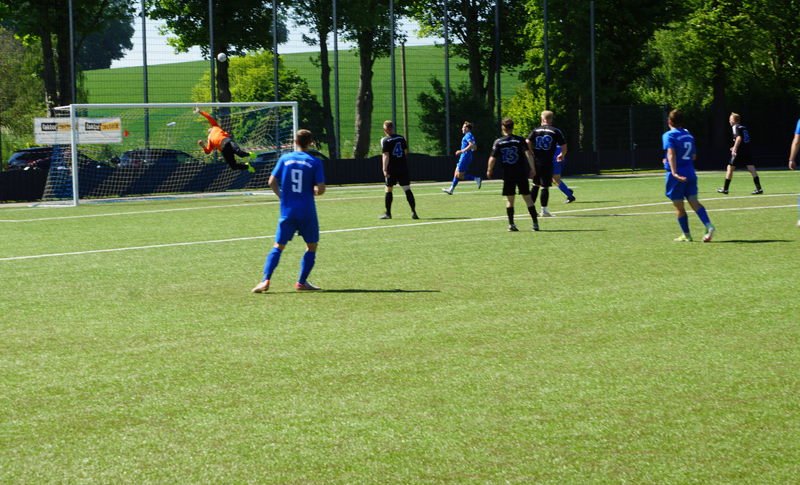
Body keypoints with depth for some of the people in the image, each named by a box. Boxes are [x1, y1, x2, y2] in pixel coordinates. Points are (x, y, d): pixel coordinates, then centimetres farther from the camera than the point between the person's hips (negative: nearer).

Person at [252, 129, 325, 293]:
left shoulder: (284, 159, 3)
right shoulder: (314, 162, -4)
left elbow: (272, 182, 1)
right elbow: (321, 188, -9)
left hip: (287, 210, 2)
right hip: (307, 211, -2)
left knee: (278, 246, 7)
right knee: (312, 246, 15)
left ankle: (265, 280, -8)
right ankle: (302, 282, 12)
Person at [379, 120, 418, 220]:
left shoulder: (385, 140, -6)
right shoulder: (401, 138, 9)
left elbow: (386, 156, -13)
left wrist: (385, 169, -16)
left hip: (392, 170, -3)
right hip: (403, 168, 3)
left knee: (388, 190, 11)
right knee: (407, 189, -4)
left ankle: (388, 213, 17)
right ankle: (413, 211, -17)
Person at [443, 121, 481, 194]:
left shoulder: (468, 135, -12)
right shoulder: (470, 136, 18)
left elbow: (471, 145, -27)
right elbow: (474, 148, 25)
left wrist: (462, 151, -25)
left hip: (465, 157, -10)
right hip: (464, 157, 10)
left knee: (460, 176, -8)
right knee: (456, 174, 11)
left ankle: (476, 179, -8)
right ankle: (451, 189, 14)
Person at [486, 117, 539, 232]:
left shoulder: (498, 142, 1)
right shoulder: (520, 140, 0)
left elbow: (492, 159, -3)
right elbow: (528, 153, -12)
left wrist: (489, 170, 13)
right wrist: (532, 169, -8)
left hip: (507, 175, 0)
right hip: (521, 174, 0)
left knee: (510, 199, 7)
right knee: (527, 197, 4)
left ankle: (511, 224, -1)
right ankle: (535, 223, 1)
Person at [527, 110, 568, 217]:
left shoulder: (536, 130, 6)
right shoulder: (556, 131, -1)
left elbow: (528, 142, -6)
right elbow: (564, 147, -3)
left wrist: (533, 153, 8)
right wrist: (562, 156, 16)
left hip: (536, 162, 3)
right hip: (547, 163, -3)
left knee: (536, 185, 15)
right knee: (545, 186, -2)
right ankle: (544, 210, -3)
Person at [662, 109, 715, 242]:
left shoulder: (668, 136, -8)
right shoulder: (689, 136, 13)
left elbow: (671, 153, -24)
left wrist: (674, 172, -34)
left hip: (677, 175, -6)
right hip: (690, 173, 6)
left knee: (678, 206, 6)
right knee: (694, 201, 2)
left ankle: (686, 235, 13)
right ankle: (708, 225, -20)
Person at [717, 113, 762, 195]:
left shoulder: (736, 127, -4)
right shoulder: (744, 127, 19)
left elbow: (739, 138, -19)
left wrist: (734, 149, -20)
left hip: (739, 153, -7)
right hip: (747, 152, 7)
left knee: (730, 168, 8)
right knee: (752, 169, -2)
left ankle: (725, 189, 13)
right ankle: (759, 188, -14)